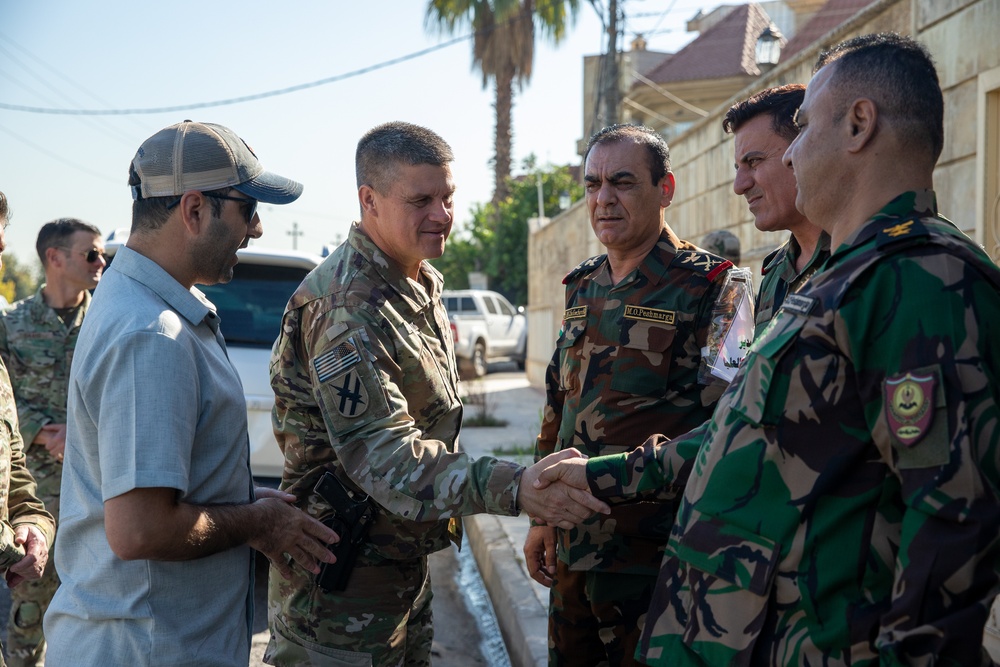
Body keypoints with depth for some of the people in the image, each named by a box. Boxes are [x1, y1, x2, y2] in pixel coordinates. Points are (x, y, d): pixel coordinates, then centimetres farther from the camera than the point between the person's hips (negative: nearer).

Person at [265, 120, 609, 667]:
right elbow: (382, 454, -33)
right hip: (342, 582, -9)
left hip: (408, 566, 10)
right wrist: (515, 488, -44)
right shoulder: (346, 305, -23)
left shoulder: (419, 286, 10)